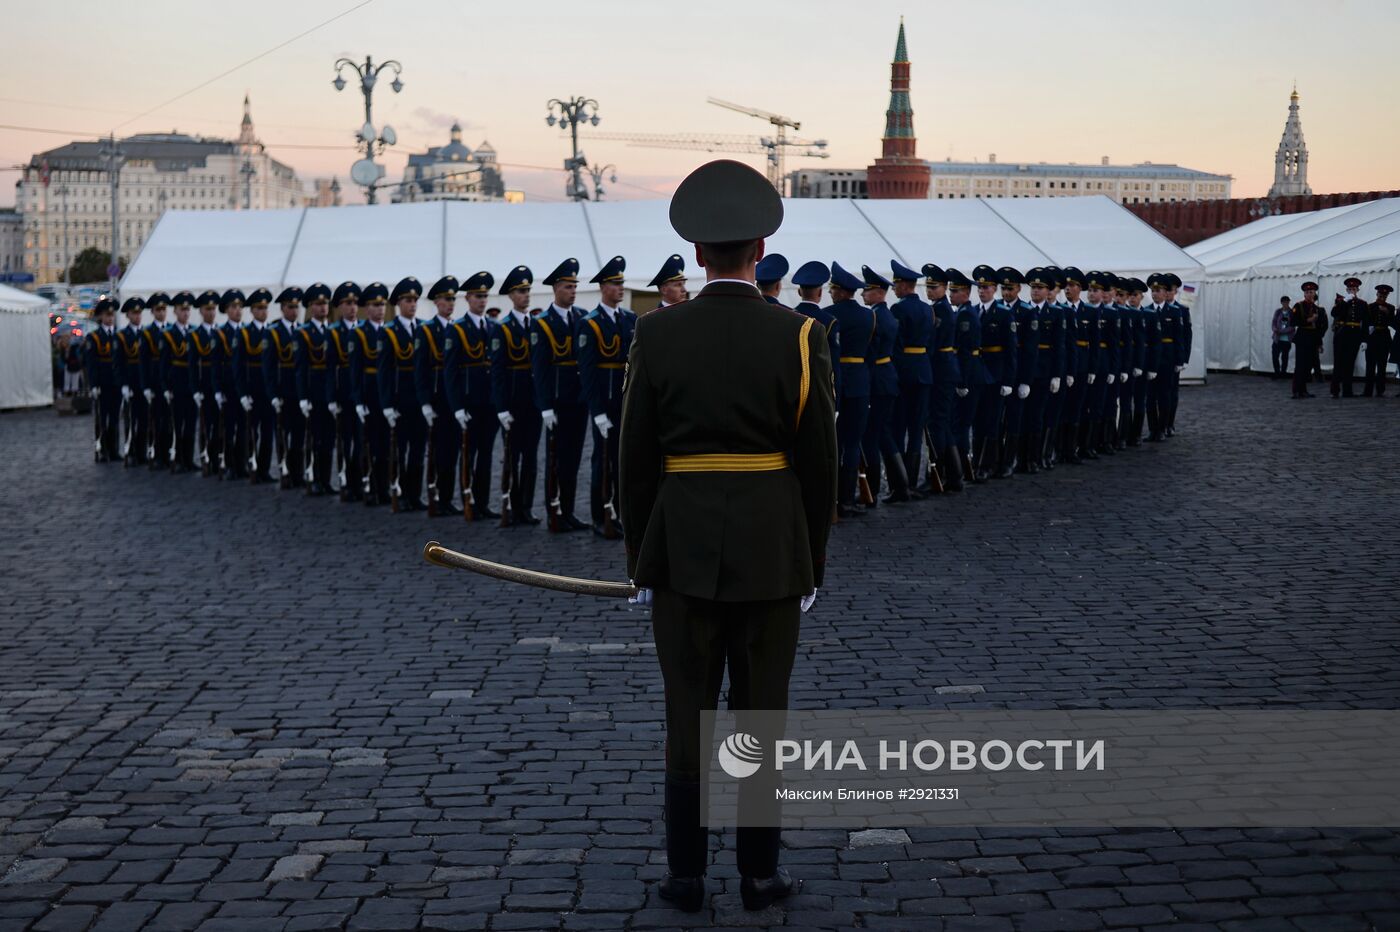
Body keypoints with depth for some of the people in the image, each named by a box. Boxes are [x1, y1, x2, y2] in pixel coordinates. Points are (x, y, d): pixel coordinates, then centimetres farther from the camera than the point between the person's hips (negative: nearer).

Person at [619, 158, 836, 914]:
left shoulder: (656, 334, -4)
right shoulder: (798, 336, -6)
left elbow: (635, 459, -2)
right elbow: (819, 463, -4)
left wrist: (641, 560, 8)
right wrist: (811, 565, 7)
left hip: (683, 549, 1)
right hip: (771, 552, 0)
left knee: (687, 714, 8)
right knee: (761, 713, 8)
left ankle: (686, 872, 16)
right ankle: (759, 872, 17)